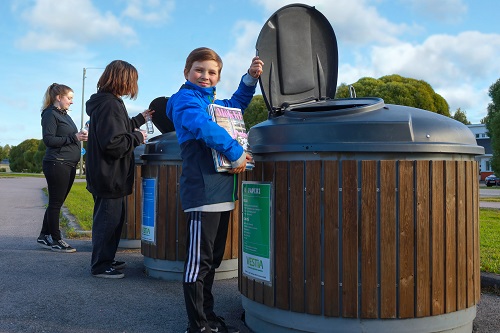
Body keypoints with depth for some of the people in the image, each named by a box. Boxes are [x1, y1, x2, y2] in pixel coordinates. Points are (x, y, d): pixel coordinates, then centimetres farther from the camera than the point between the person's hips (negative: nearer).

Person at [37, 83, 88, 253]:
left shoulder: (64, 115, 20)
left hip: (68, 165, 9)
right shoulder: (50, 114, -7)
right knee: (55, 203, -2)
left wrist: (81, 136, 5)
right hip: (57, 164, -9)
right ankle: (56, 240, 6)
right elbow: (49, 140, -15)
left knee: (56, 202, 12)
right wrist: (74, 138, -19)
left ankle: (44, 237, 22)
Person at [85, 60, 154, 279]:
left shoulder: (105, 102, 13)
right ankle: (100, 266, 11)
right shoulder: (110, 105, -21)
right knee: (108, 220, 0)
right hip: (109, 176, -11)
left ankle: (106, 259, 31)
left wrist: (140, 119, 25)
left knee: (113, 218, 19)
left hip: (108, 176, 11)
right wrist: (138, 137, -13)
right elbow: (114, 143, -27)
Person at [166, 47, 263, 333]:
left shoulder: (214, 102, 21)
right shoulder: (184, 99, -4)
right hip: (203, 190, -9)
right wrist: (236, 154, -18)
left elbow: (237, 104, 40)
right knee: (198, 261, -4)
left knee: (213, 259, 16)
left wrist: (251, 78, 24)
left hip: (222, 192, 9)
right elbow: (204, 127, -23)